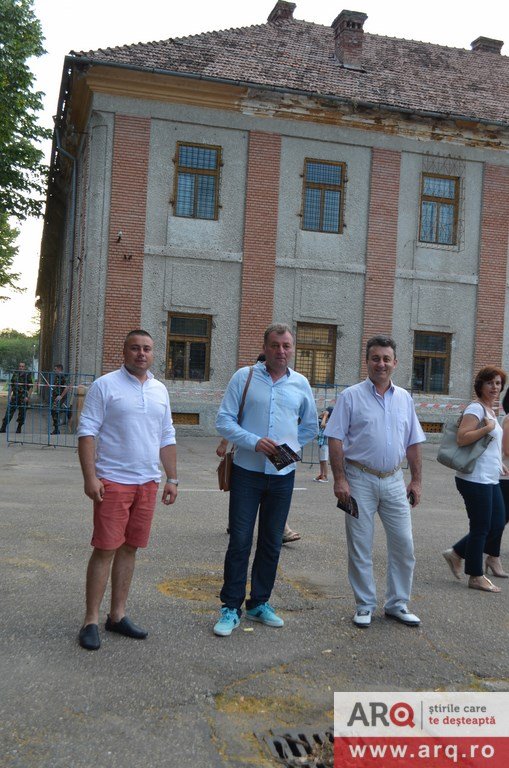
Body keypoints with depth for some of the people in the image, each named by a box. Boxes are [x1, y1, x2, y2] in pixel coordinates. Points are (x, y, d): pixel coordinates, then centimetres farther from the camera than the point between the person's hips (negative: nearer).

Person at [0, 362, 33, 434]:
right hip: (15, 396, 3)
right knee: (9, 412, -2)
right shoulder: (15, 374, 8)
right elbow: (11, 385, 15)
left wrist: (28, 397, -13)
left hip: (23, 398, -3)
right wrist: (10, 395, 7)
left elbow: (31, 387, -5)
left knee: (22, 414, 3)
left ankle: (19, 429, 15)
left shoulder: (27, 375, -4)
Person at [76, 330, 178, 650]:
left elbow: (168, 439, 17)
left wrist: (172, 479, 13)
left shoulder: (160, 390, 13)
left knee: (129, 549, 11)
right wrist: (90, 477, -15)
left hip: (148, 482, 5)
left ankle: (117, 615, 21)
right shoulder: (105, 385, -4)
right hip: (113, 481, -5)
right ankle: (91, 621, 7)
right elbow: (87, 432, -8)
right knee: (105, 549, -3)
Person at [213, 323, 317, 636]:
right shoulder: (244, 377, -2)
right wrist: (254, 441, -17)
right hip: (247, 472, -3)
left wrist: (290, 446, 4)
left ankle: (259, 603, 25)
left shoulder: (301, 384, 7)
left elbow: (310, 426, 19)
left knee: (272, 543, 11)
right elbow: (224, 420, -4)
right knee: (240, 541, -2)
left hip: (283, 474, 3)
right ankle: (231, 609, 8)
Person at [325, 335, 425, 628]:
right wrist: (339, 480, -13)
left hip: (394, 480, 4)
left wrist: (416, 480, 10)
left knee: (404, 544, 5)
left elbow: (413, 444, 14)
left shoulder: (405, 399, 10)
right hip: (360, 480, -3)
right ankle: (365, 606, 19)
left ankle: (397, 604, 22)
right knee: (360, 547, 4)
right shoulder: (351, 396, -3)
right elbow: (335, 440, -7)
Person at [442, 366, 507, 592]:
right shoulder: (476, 408, -14)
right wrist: (488, 427, -26)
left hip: (490, 479, 10)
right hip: (476, 479, -10)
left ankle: (456, 553, 24)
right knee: (481, 528, 0)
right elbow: (462, 438, -25)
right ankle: (476, 577, 14)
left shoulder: (490, 410, 15)